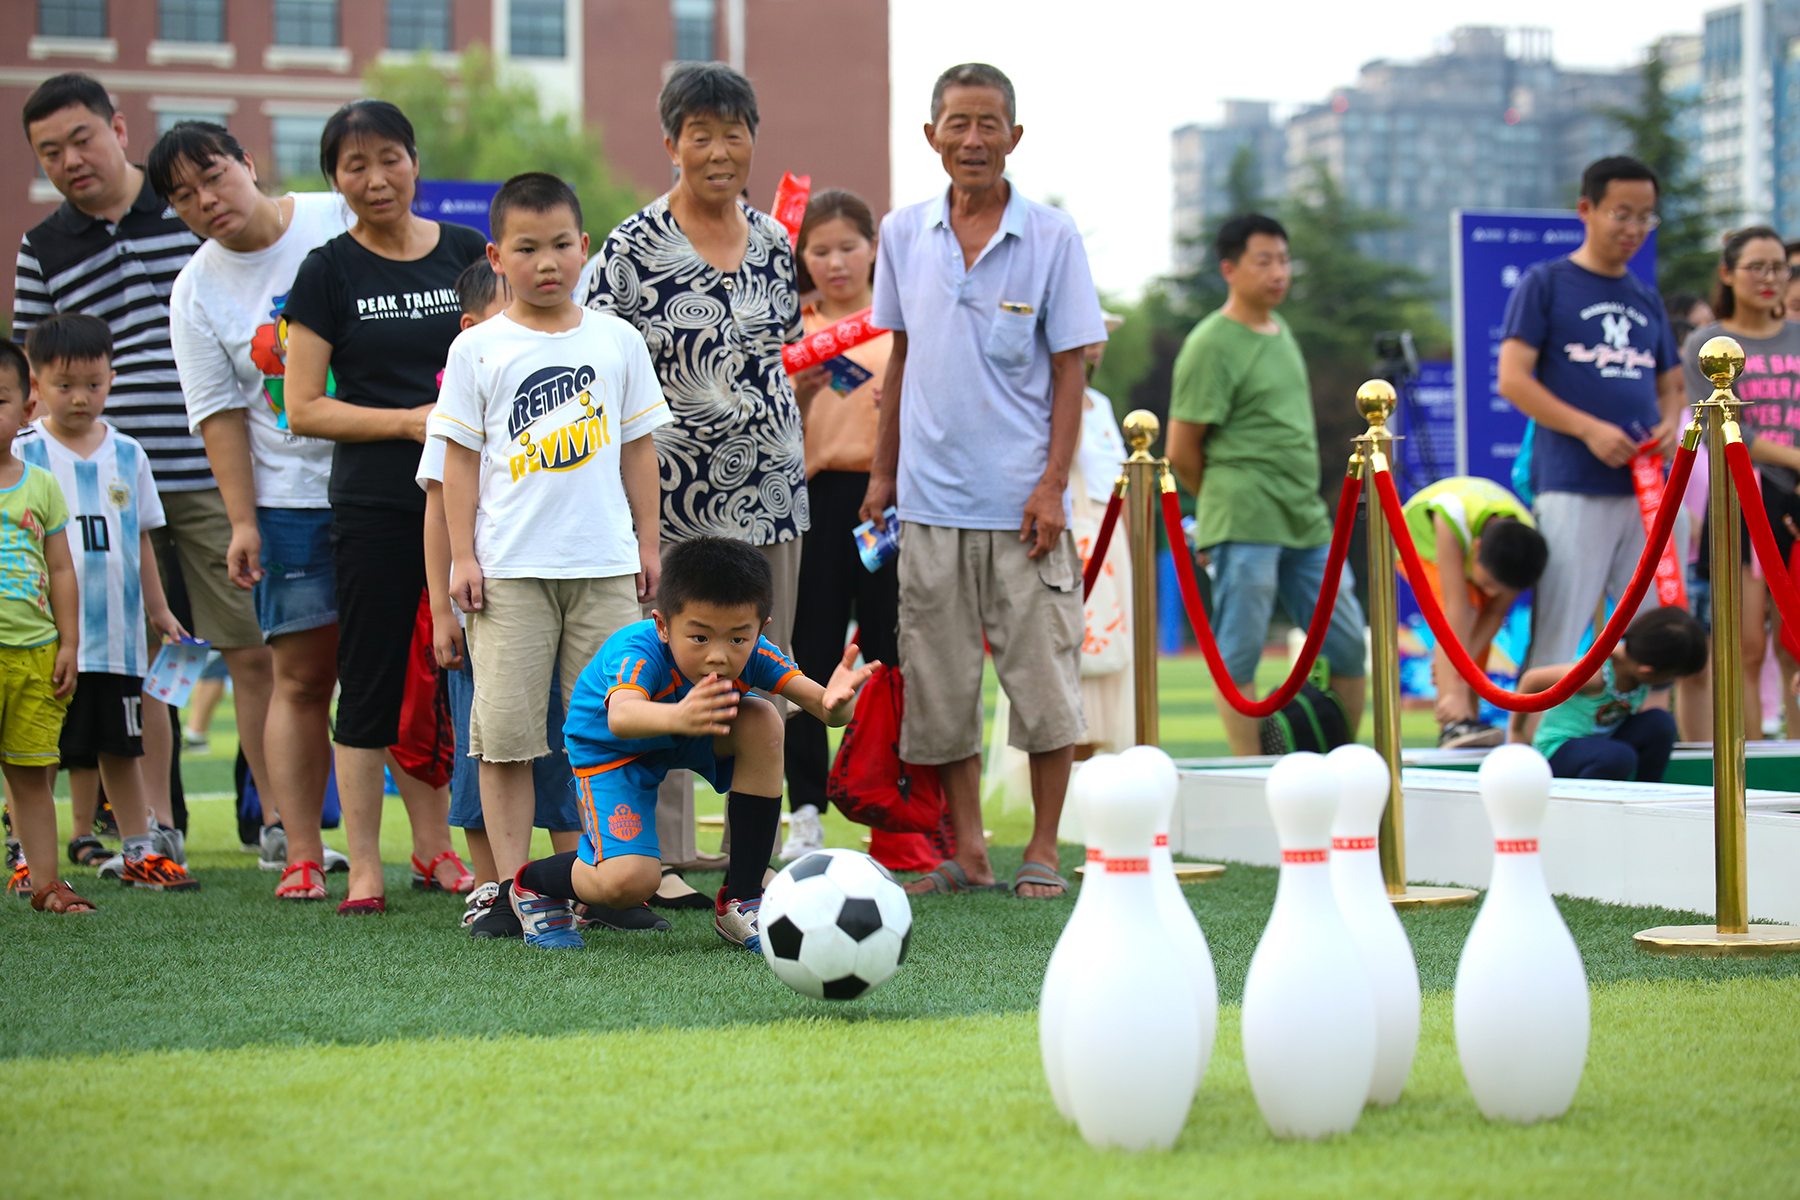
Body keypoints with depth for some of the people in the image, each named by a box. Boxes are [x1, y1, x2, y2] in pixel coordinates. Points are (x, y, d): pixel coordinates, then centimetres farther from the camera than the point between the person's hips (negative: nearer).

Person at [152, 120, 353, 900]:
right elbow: (221, 414, 0)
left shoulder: (344, 222, -1)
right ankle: (300, 853, 3)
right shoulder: (197, 290, 2)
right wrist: (242, 522, -7)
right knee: (301, 676, -1)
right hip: (291, 498, 0)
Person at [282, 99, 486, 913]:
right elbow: (303, 410, -4)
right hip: (374, 504, -3)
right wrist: (410, 421, -12)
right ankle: (363, 869, 5)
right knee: (371, 684, 0)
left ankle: (435, 848, 20)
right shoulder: (329, 273, 0)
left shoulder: (468, 253, 8)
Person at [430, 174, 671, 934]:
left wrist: (647, 540, 10)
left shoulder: (616, 340, 8)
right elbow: (460, 456, 3)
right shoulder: (478, 349, 2)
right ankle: (510, 884, 4)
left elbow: (637, 444, 13)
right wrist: (462, 556, -2)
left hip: (605, 565, 2)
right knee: (506, 729, -2)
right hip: (509, 569, -2)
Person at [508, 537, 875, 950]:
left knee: (762, 721, -27)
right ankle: (532, 884, 13)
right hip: (611, 749, -5)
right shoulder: (639, 652, -41)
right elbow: (621, 718, -61)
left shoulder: (753, 653, -28)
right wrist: (675, 717, -84)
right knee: (629, 881, -24)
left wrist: (835, 703, -64)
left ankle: (742, 899, -13)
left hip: (690, 741, 5)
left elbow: (818, 703, -38)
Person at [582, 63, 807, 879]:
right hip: (676, 493, -5)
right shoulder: (633, 248, -6)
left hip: (770, 489, 5)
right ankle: (664, 851, 8)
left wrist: (790, 458, 14)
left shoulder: (773, 242, 10)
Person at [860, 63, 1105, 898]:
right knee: (940, 682, 5)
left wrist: (1053, 483, -10)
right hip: (931, 499, 3)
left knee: (1042, 674, 0)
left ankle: (1043, 852, 11)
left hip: (1021, 500, -3)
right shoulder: (904, 234, 7)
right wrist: (883, 470, 13)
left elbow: (1068, 369, -2)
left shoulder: (1051, 237, -2)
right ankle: (966, 852, 15)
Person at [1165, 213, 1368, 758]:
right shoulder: (1211, 345, -8)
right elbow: (1181, 450, -7)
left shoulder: (1280, 330, 16)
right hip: (1244, 528, -8)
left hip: (1307, 521, 8)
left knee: (1348, 643, 9)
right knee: (1240, 653, -4)